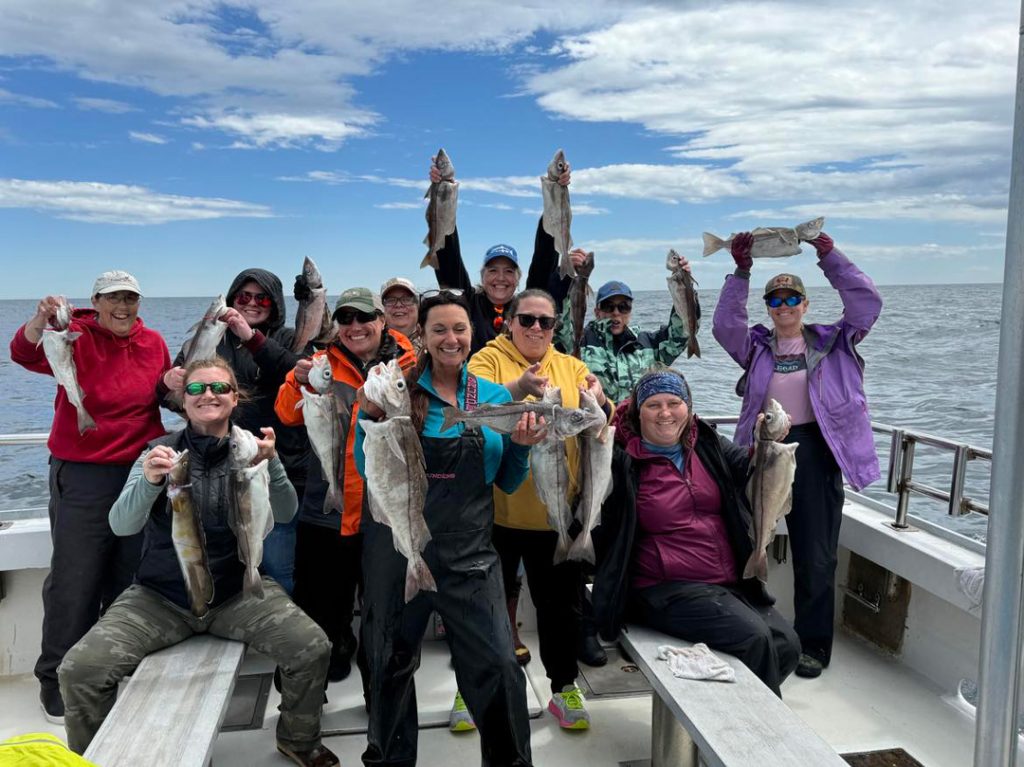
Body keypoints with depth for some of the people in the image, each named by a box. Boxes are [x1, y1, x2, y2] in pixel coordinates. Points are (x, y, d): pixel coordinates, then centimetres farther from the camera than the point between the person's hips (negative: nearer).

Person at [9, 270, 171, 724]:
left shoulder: (153, 343, 5)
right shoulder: (76, 337, -7)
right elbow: (26, 354, -25)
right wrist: (42, 320, -44)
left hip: (142, 473, 4)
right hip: (82, 477, -4)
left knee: (130, 575, 14)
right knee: (74, 579, 2)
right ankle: (57, 678, 20)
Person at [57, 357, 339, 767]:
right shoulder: (161, 451, 0)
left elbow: (285, 512, -11)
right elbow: (121, 525, -11)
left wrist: (271, 464, -31)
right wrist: (148, 482, -31)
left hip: (238, 591, 0)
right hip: (161, 595, 1)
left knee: (313, 650, -19)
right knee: (79, 670, -19)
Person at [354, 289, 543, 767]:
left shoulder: (496, 396, 3)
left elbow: (506, 483, 10)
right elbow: (371, 471, -1)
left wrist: (522, 447, -8)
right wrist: (370, 415, -14)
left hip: (468, 551, 1)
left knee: (497, 665, -5)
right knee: (392, 662, 14)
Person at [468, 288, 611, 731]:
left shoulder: (571, 367, 9)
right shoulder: (488, 359, -2)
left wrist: (599, 404, -20)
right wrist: (516, 389, -36)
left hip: (557, 510, 3)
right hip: (497, 508, -2)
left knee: (561, 603, 15)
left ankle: (564, 687, 33)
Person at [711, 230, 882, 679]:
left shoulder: (830, 343, 9)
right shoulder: (756, 346, 9)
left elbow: (866, 303, -1)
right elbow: (724, 324, -7)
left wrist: (829, 256, -7)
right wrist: (741, 271, -12)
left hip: (815, 452, 0)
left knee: (816, 556, 5)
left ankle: (813, 645, 19)